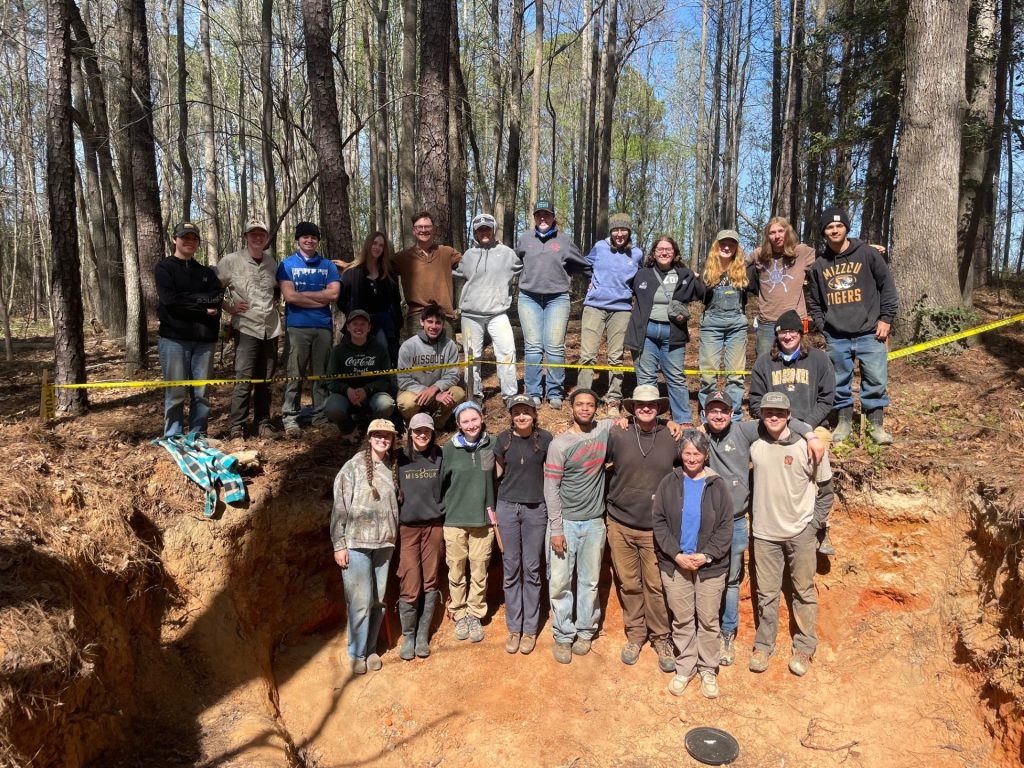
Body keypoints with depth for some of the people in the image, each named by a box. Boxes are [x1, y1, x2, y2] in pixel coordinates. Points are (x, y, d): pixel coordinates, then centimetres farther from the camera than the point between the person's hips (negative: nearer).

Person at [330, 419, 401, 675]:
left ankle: (371, 649, 24)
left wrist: (394, 538, 12)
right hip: (357, 543, -4)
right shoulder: (354, 466, -4)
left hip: (384, 544, 4)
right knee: (360, 600, -3)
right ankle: (357, 653, 14)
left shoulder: (393, 468, 8)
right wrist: (339, 544, -9)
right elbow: (340, 506, -6)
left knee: (378, 600, 7)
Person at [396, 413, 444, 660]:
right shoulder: (400, 459, 2)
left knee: (431, 583, 4)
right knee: (409, 586, -5)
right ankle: (408, 637, 12)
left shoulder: (439, 457, 5)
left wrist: (445, 515, 5)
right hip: (407, 527, -1)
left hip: (433, 526, 2)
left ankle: (423, 636, 17)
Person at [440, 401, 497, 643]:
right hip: (454, 521, -1)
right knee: (456, 572, 7)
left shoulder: (491, 446, 0)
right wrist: (442, 513, 3)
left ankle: (475, 615, 23)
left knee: (479, 572, 7)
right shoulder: (449, 449, -3)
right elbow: (441, 483, 3)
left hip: (483, 520, 1)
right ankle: (459, 616, 24)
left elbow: (498, 479, 9)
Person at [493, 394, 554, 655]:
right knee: (511, 569, 7)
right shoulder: (503, 439, 0)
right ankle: (513, 628, 17)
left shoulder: (545, 438, -5)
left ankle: (530, 629, 15)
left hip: (536, 509, -1)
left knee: (532, 569, 4)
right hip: (507, 507, 2)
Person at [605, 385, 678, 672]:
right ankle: (635, 635, 29)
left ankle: (661, 638, 23)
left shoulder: (672, 438, -1)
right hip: (620, 524, 1)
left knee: (656, 585, 4)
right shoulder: (617, 436, -4)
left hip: (656, 528, 0)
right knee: (629, 584, 11)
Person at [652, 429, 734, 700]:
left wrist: (707, 555, -13)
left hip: (710, 565, 0)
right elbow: (658, 521, -2)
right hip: (674, 563, 1)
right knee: (682, 619, 10)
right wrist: (676, 554, -11)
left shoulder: (717, 486, -2)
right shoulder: (669, 483, -1)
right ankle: (684, 668, 26)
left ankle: (708, 670, 25)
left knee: (708, 619, 9)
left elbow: (726, 526, -2)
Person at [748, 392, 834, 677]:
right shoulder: (754, 444, -5)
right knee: (766, 594, 11)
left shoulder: (807, 446, -11)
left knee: (804, 592, 11)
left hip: (800, 533, -2)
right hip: (764, 532, 2)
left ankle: (804, 648, 27)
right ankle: (763, 645, 27)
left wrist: (813, 523, -6)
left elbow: (826, 490, -2)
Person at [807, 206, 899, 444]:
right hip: (836, 337, 2)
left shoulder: (867, 254, 0)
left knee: (877, 380, -2)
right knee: (839, 382, 8)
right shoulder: (819, 264, 8)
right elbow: (814, 301, 17)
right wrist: (821, 326, 7)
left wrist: (886, 318, -2)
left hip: (869, 333, -2)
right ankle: (844, 422, 21)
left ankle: (877, 425, 11)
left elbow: (887, 287, 2)